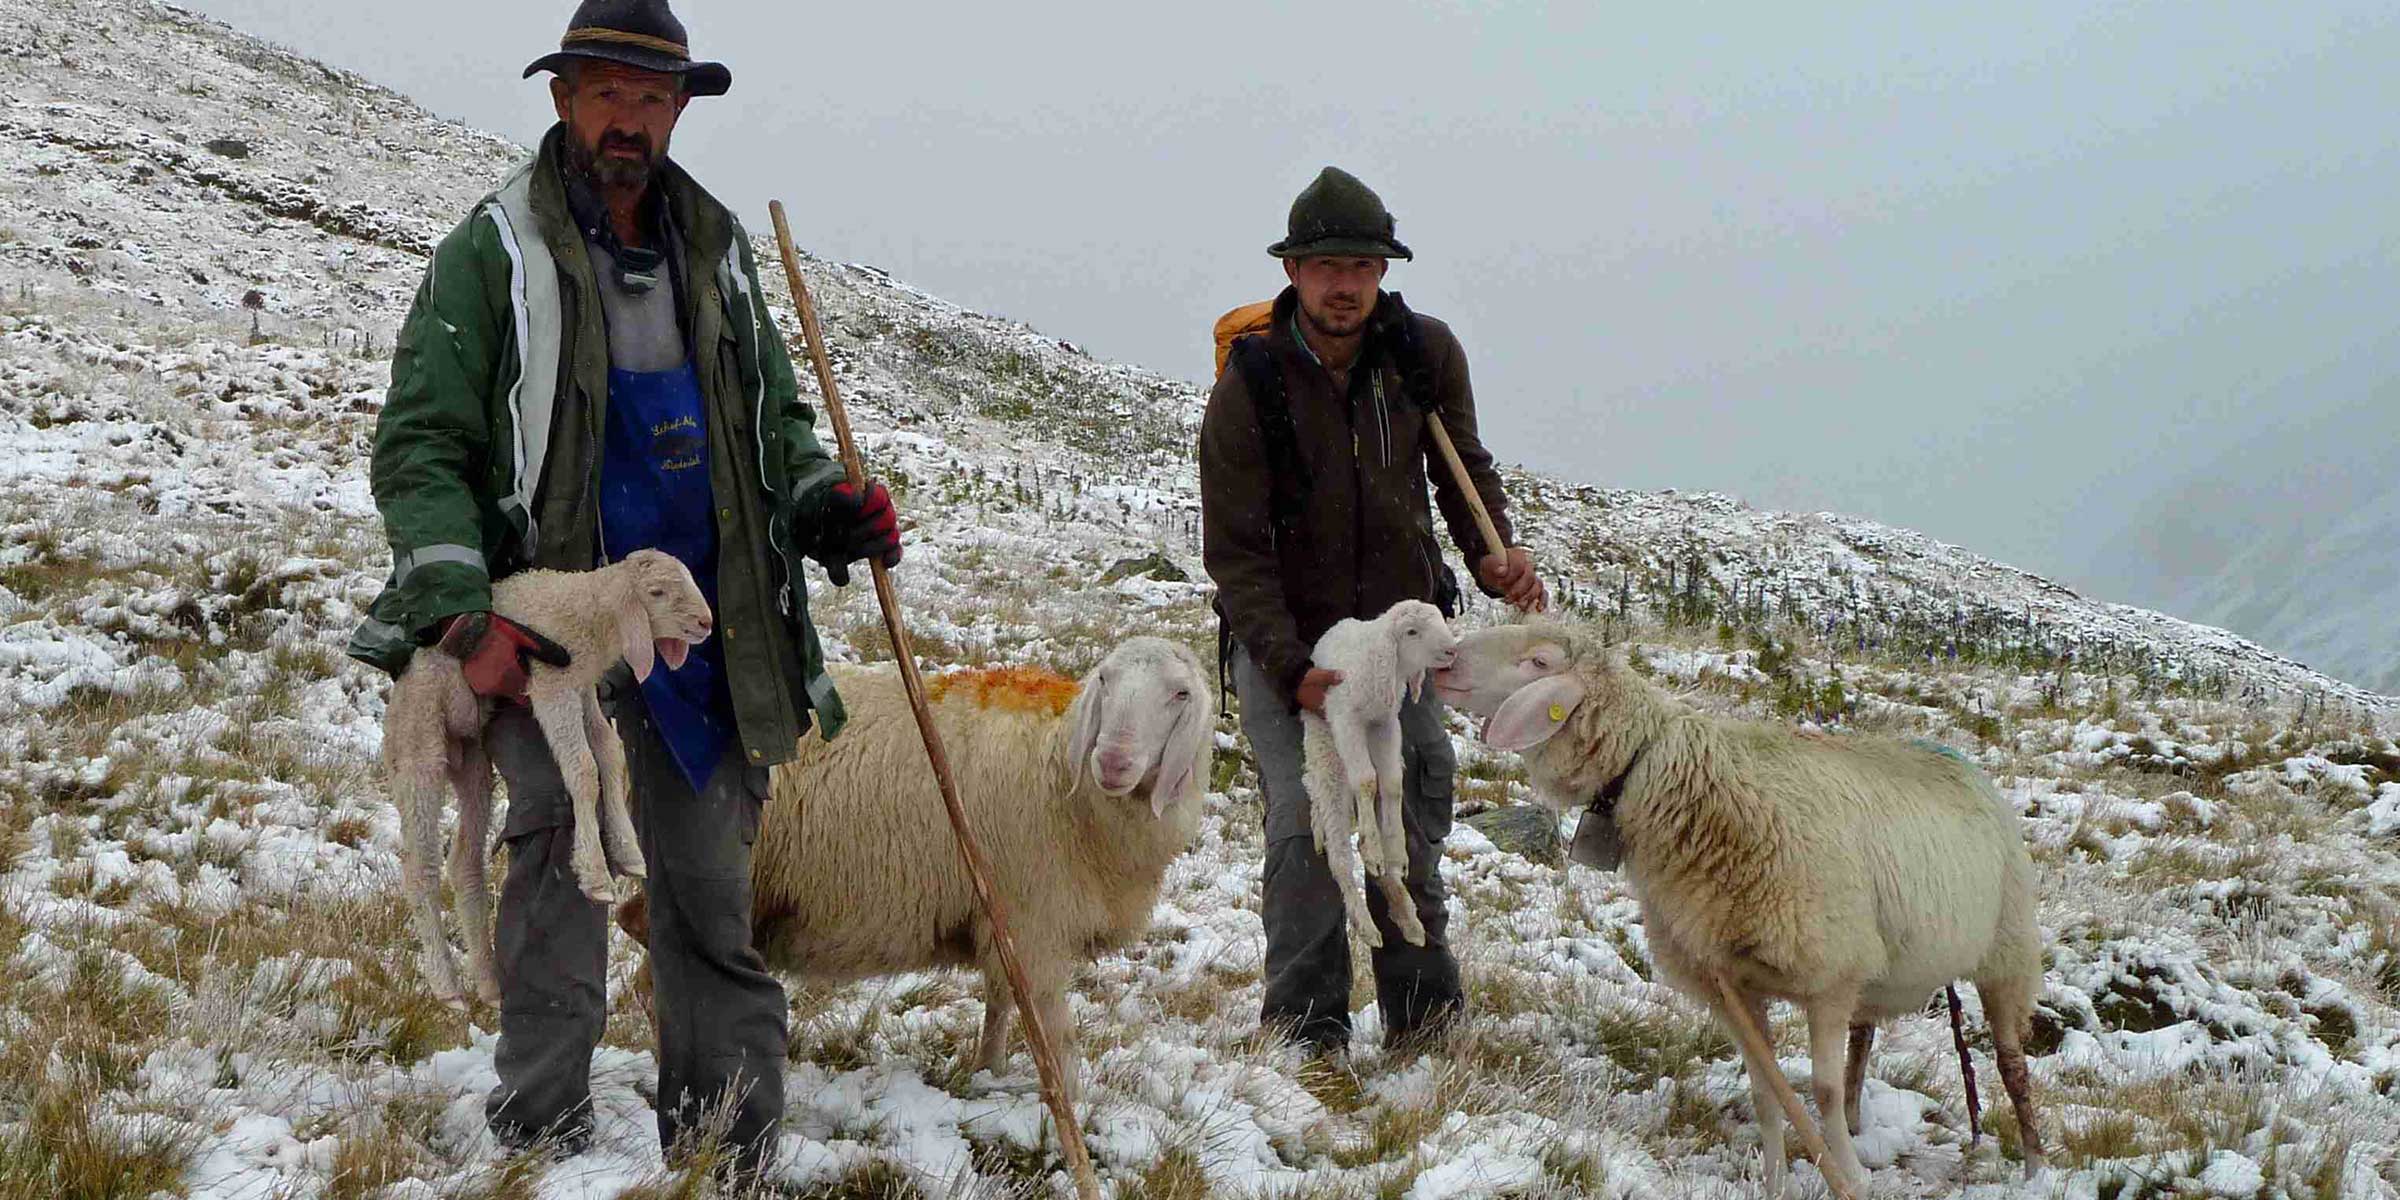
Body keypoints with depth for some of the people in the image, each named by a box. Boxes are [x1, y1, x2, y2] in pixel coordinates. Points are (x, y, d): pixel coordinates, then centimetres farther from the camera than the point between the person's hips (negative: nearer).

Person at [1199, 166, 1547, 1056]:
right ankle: (1306, 1027, -6)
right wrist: (1293, 670, -24)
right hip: (1281, 641, -3)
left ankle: (1421, 1010, 13)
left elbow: (1464, 469, 7)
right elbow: (1234, 551, -15)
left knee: (1414, 821, -1)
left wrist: (1494, 553, -15)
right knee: (1305, 824, -16)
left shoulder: (1427, 354, -6)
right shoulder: (1249, 387, -16)